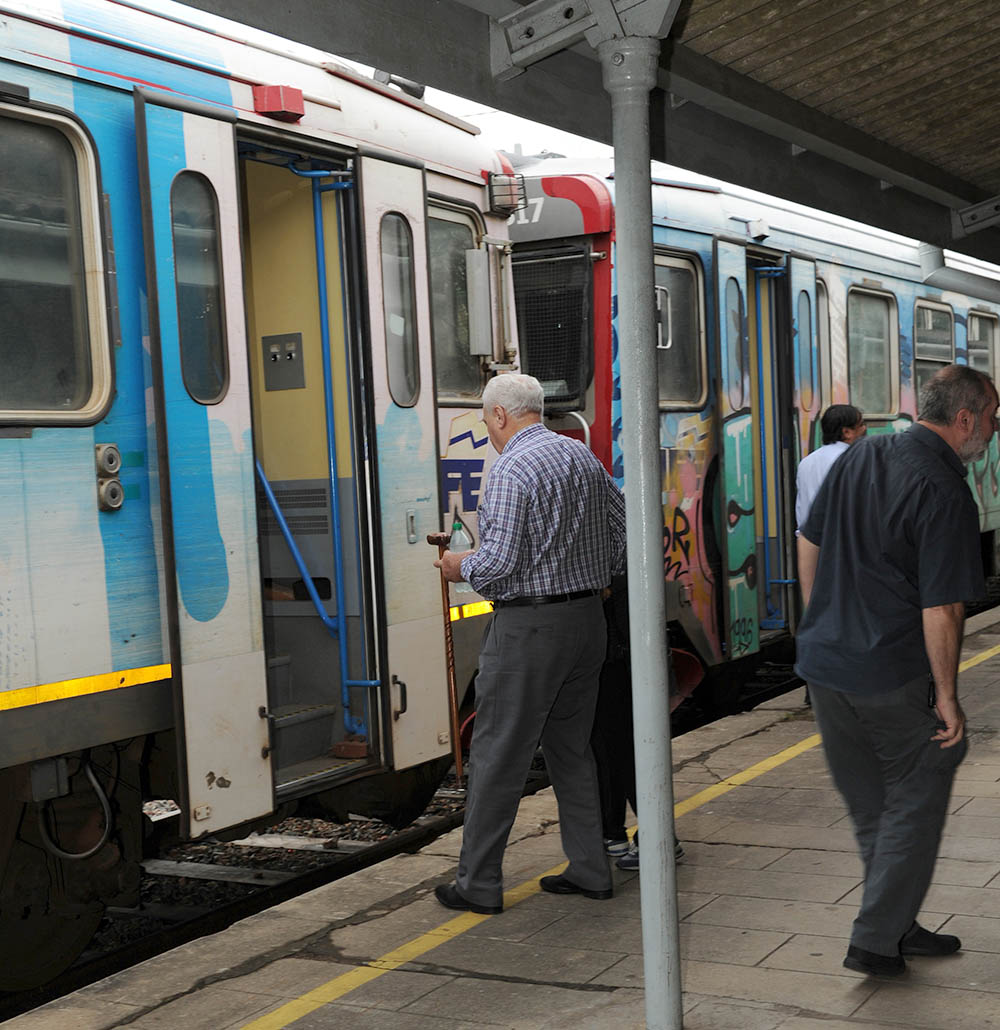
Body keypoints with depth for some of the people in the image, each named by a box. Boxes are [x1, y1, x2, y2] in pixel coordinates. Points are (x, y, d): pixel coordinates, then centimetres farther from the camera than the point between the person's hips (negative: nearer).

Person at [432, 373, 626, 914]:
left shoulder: (510, 470, -16)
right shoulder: (583, 456, 9)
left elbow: (499, 565, -22)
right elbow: (623, 529, 13)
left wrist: (461, 566, -2)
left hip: (528, 627, -8)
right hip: (587, 618, 8)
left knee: (496, 756, 2)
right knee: (572, 749, 17)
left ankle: (479, 883, 9)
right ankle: (589, 869, 21)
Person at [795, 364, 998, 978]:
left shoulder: (858, 459, 7)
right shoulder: (945, 493, -18)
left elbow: (810, 544, 15)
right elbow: (942, 610, -20)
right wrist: (947, 696, -11)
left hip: (825, 662, 8)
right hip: (894, 675, -8)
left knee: (871, 807, 18)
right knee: (915, 802, 10)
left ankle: (897, 927, 31)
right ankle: (876, 940, 14)